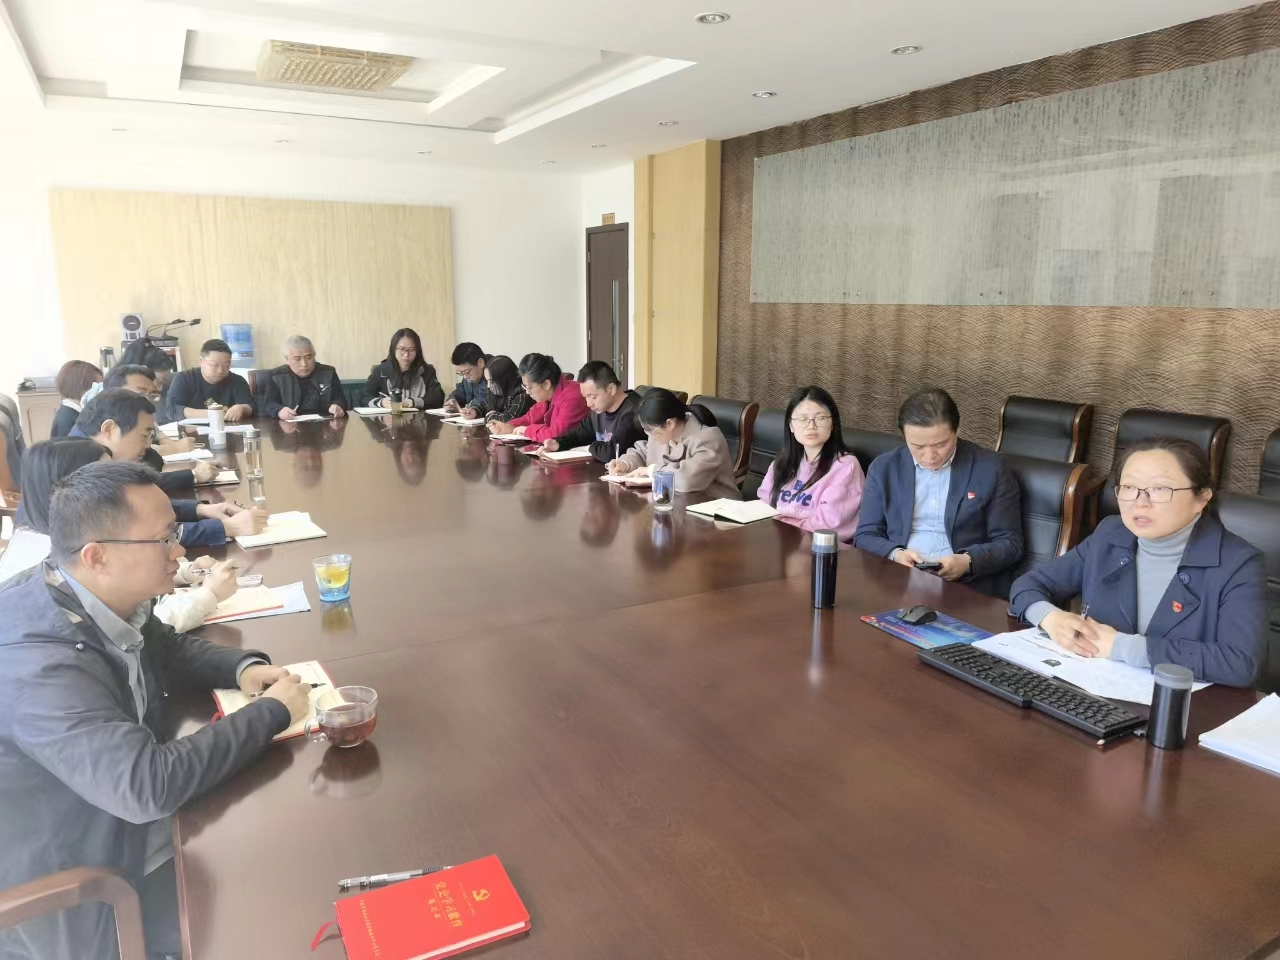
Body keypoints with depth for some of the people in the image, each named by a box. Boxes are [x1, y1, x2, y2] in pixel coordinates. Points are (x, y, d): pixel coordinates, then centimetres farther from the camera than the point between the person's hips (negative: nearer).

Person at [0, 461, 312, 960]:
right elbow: (149, 786, -38)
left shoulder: (98, 598, -8)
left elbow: (169, 649, 11)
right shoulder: (40, 665, -34)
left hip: (137, 825, 8)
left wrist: (244, 666, -8)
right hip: (84, 893, -7)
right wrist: (272, 712, -27)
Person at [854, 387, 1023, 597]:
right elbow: (865, 536, 8)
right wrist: (895, 554, -13)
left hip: (969, 586, 0)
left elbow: (1010, 543, 2)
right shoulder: (884, 468, 8)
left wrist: (968, 562, -17)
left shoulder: (991, 468, 2)